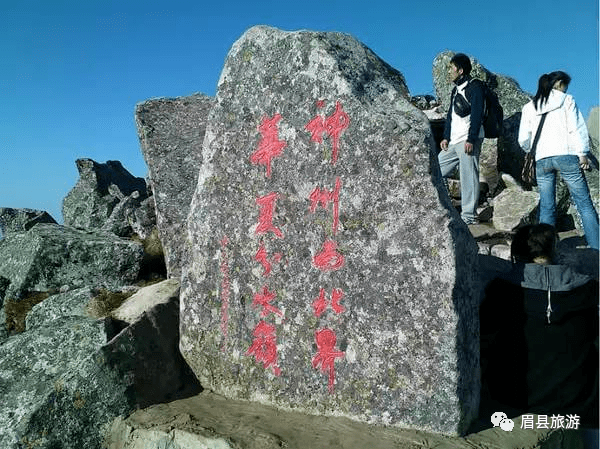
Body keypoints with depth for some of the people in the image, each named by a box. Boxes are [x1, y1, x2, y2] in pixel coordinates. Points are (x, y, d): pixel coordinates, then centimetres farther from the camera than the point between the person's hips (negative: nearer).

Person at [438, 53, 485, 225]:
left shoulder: (474, 88, -5)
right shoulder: (456, 90, 22)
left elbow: (477, 115, -14)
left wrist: (471, 139, -20)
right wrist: (446, 137, 14)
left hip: (468, 141, -9)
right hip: (454, 142, 9)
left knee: (468, 177, -8)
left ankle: (469, 215, -4)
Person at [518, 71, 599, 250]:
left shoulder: (529, 107, 15)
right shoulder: (566, 100, 7)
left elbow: (523, 139, 11)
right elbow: (577, 128, -2)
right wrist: (583, 154, -1)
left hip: (541, 160, 3)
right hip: (566, 156, -3)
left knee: (546, 207, 7)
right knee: (585, 204, 1)